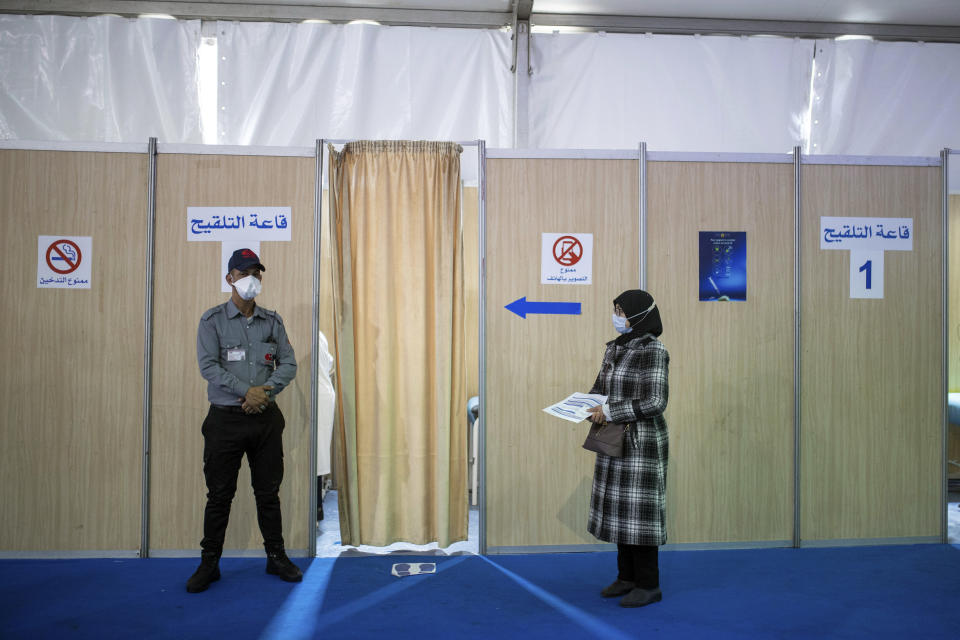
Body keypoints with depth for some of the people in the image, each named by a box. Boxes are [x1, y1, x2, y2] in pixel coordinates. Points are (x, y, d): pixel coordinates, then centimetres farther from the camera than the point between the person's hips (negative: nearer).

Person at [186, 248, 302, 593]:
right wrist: (246, 391, -20)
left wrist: (266, 391, -13)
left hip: (266, 418, 3)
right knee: (219, 494, 5)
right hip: (226, 419, -2)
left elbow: (288, 363, 4)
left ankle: (276, 556, 23)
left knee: (268, 491, 10)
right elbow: (208, 365, -11)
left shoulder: (272, 321, 8)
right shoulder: (213, 320, -1)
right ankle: (209, 562, 18)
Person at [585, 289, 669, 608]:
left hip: (641, 441, -8)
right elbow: (600, 388, 17)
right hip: (615, 440, 8)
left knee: (639, 508, -1)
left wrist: (611, 412, -21)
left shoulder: (653, 351, -15)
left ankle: (648, 585, 11)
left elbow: (655, 402, -20)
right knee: (620, 507, 12)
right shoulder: (615, 348, 9)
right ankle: (627, 576, 25)